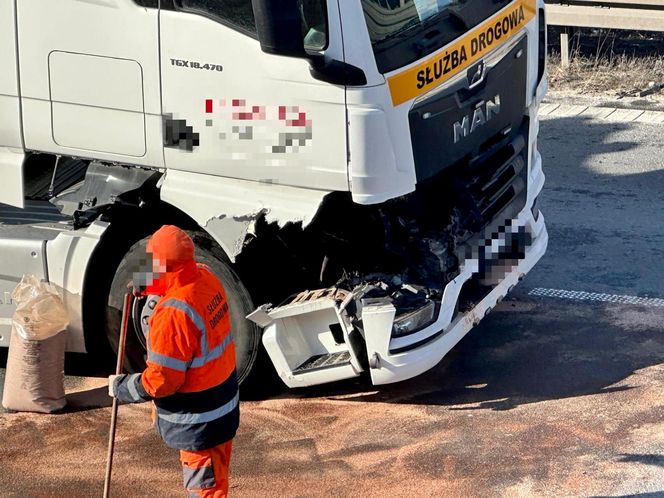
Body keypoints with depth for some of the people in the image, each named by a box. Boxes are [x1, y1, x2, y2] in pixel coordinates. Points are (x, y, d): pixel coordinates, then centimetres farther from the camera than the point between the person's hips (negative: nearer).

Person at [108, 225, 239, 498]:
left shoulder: (174, 314, -32)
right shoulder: (206, 279, -7)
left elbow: (161, 381, -25)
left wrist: (122, 387, -10)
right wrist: (153, 288, 5)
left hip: (199, 422, -8)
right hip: (223, 407, 8)